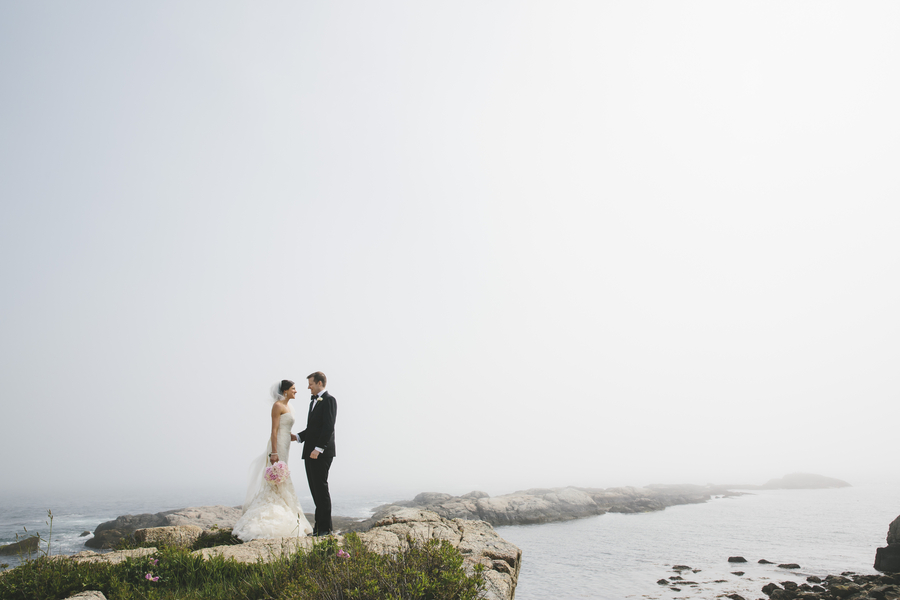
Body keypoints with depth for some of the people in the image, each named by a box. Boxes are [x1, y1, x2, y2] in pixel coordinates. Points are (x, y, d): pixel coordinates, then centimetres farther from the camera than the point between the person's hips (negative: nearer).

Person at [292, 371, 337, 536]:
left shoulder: (329, 400, -9)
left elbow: (328, 427, -18)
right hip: (310, 452, 9)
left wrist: (318, 449, -22)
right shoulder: (313, 401, 21)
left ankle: (325, 528, 0)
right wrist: (298, 437, 8)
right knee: (315, 489, 10)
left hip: (321, 453, -9)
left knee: (321, 488, -6)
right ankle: (319, 525, 17)